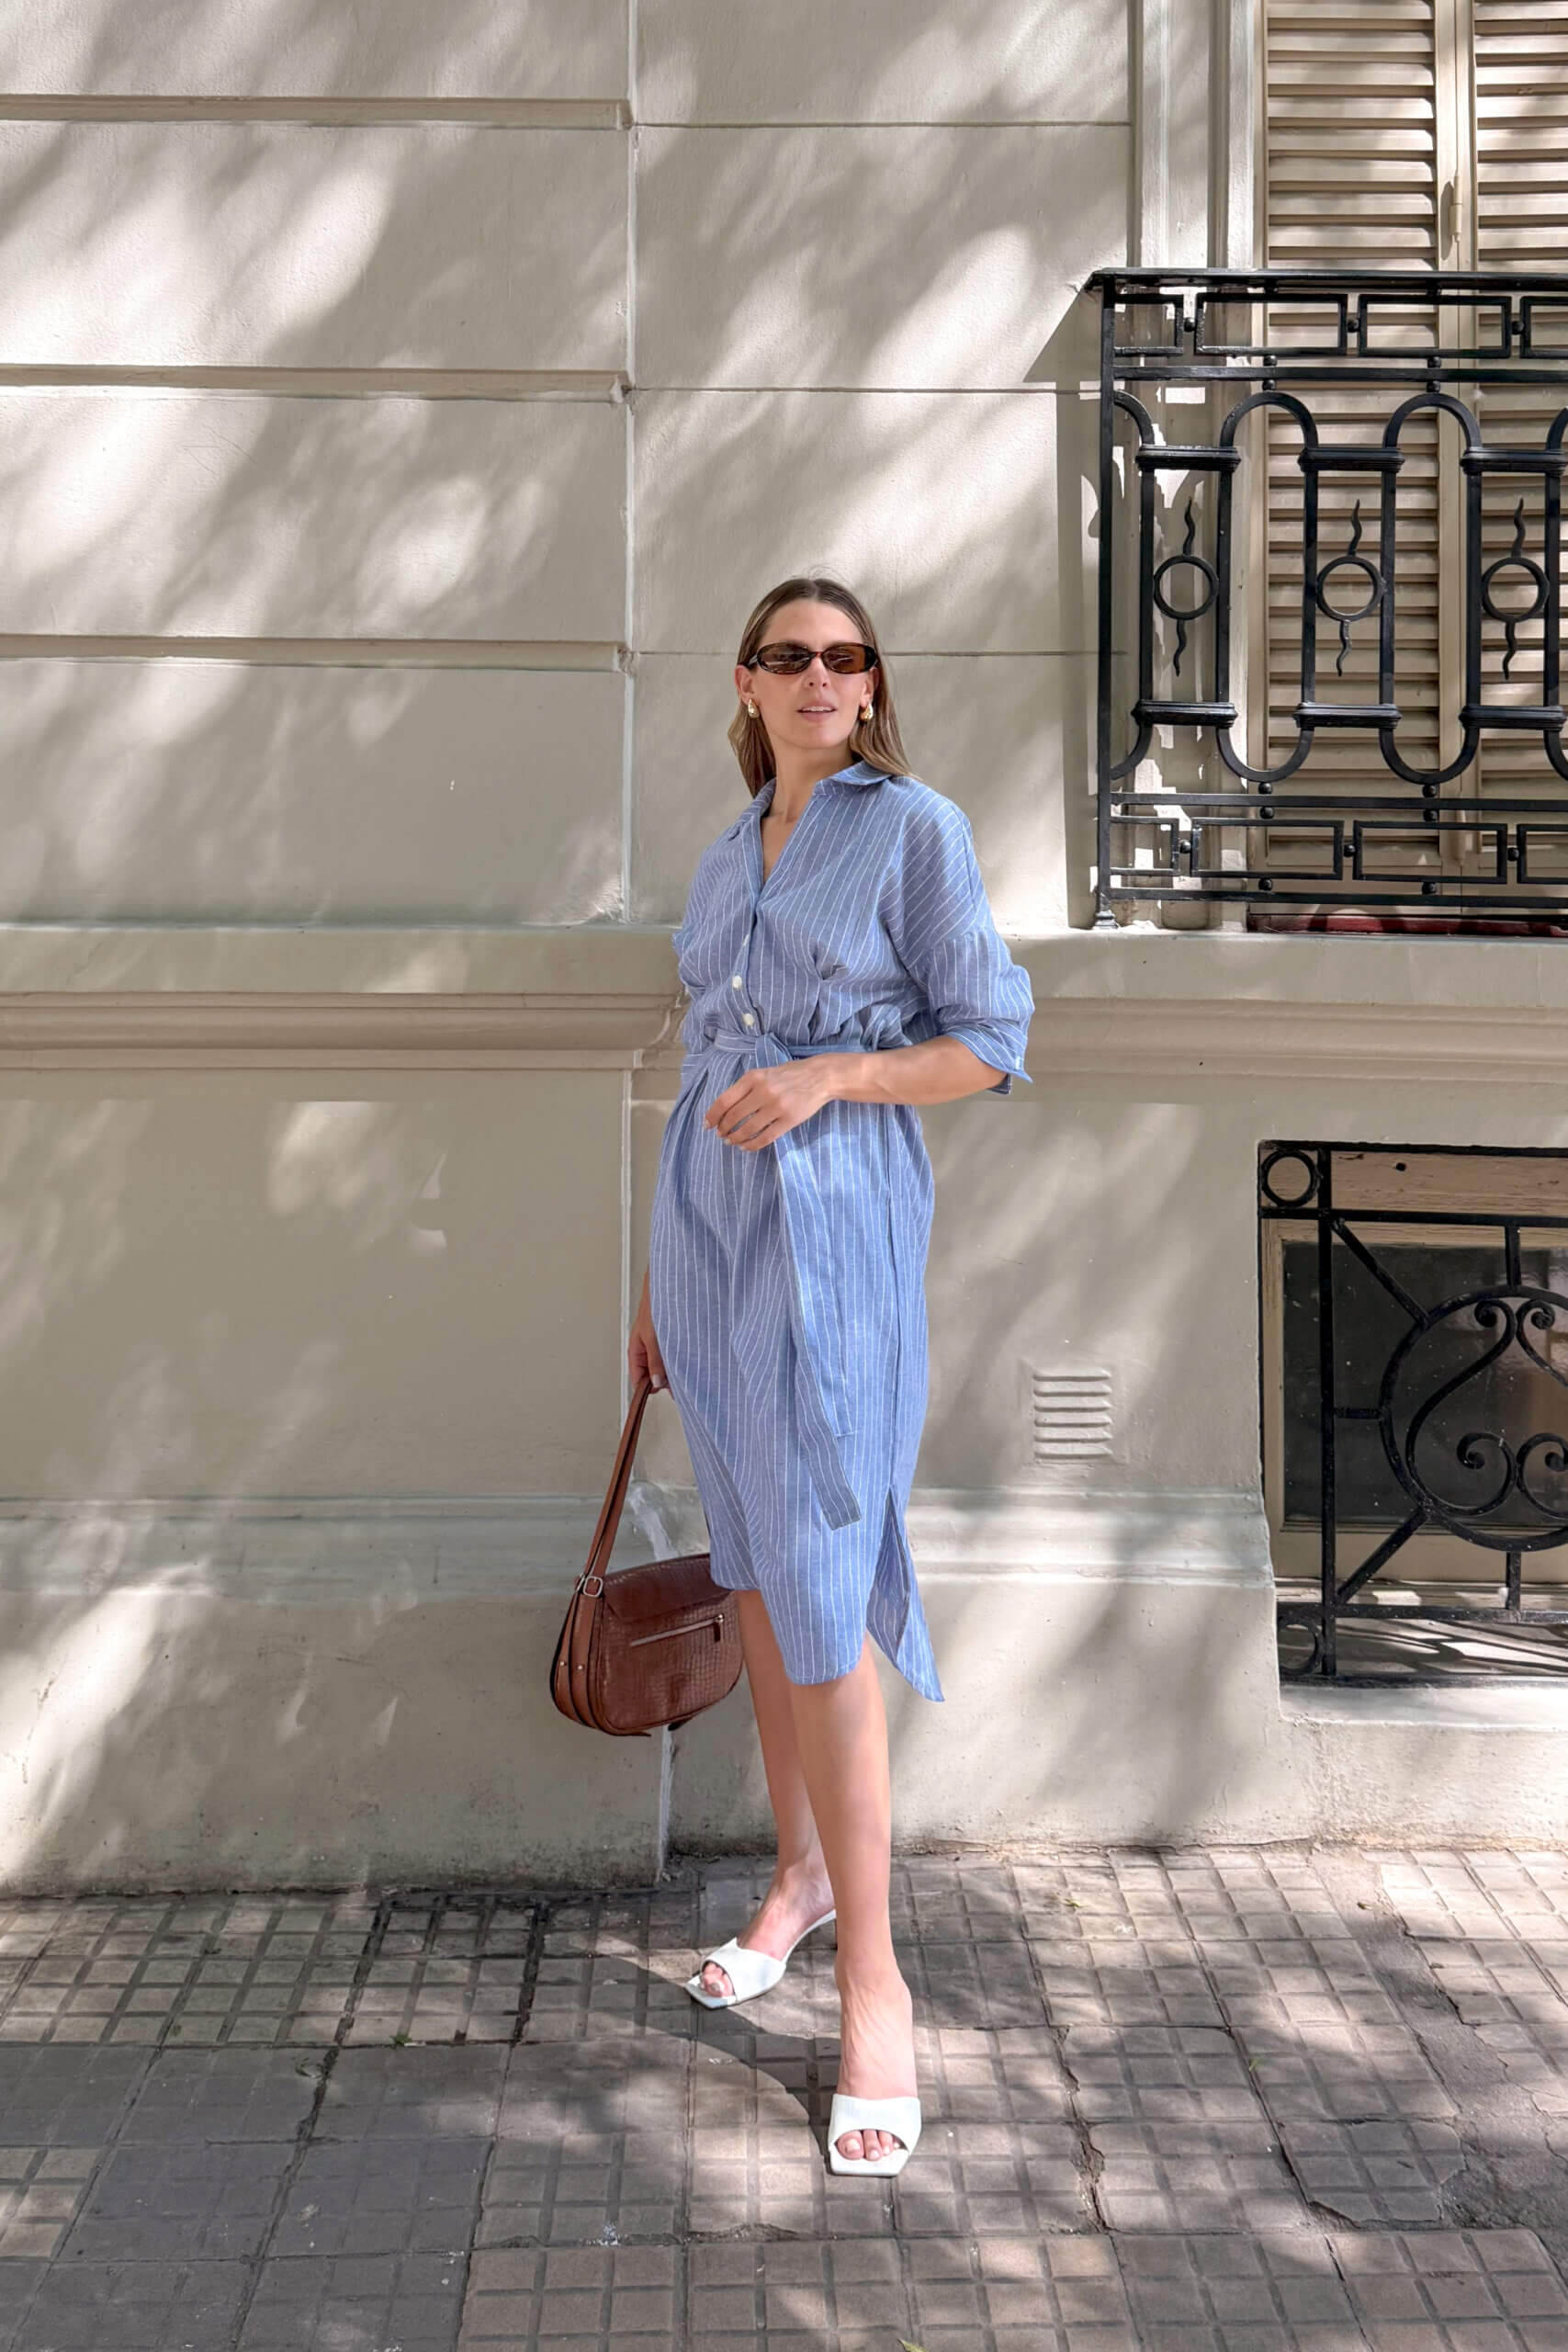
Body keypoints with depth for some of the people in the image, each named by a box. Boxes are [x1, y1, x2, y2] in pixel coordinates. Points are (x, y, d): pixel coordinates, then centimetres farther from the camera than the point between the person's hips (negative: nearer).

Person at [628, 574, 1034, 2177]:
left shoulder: (917, 828, -3)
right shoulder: (724, 859, 14)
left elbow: (989, 1042, -5)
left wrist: (823, 1077, -20)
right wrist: (659, 1279, 19)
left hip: (835, 1235, -6)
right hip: (711, 1229, 6)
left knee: (820, 1597, -9)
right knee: (751, 1568, 13)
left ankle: (872, 1982, 0)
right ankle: (800, 1876, 29)